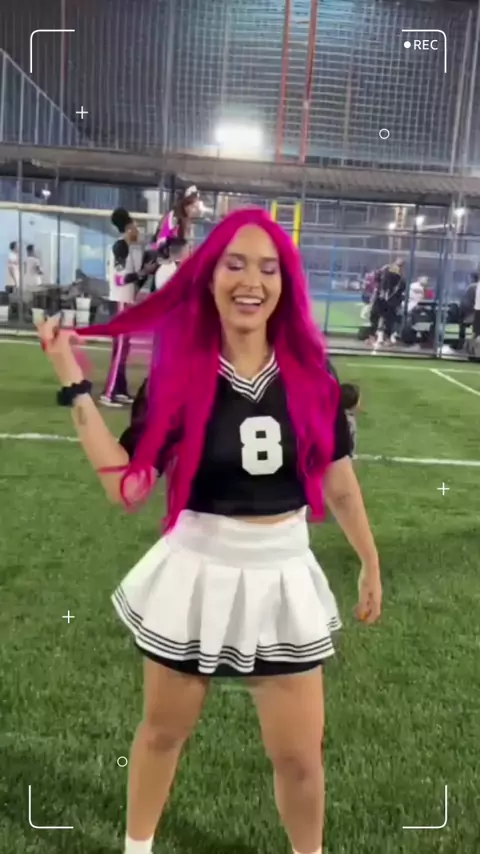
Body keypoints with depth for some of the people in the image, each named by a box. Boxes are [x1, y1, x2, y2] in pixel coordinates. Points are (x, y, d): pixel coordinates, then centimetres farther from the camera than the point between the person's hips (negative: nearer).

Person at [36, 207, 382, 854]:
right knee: (164, 731, 21)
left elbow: (339, 482, 5)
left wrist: (370, 562, 13)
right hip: (198, 573, 0)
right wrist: (75, 387, -16)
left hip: (283, 578, 1)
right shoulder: (176, 375, -10)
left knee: (300, 757, 12)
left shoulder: (310, 375, -6)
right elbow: (129, 486, -14)